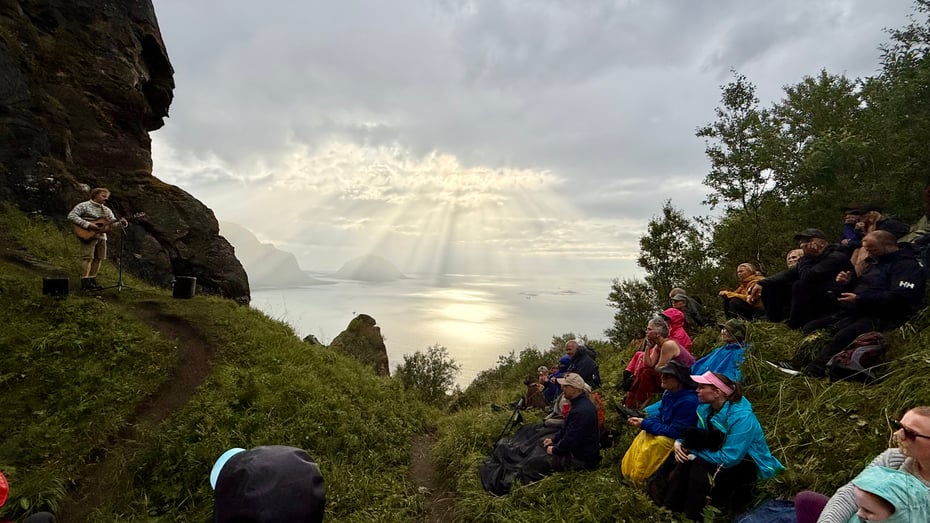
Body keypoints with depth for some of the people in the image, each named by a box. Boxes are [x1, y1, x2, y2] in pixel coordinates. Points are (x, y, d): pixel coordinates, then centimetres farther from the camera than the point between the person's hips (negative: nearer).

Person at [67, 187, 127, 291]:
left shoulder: (106, 210, 18)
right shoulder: (84, 206, -2)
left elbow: (114, 223, 13)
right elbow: (71, 216, -13)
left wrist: (121, 223, -12)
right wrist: (88, 225, -21)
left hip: (101, 237, 7)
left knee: (98, 258, 6)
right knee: (88, 257, -11)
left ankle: (92, 281, 15)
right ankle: (85, 283, -9)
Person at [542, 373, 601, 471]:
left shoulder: (581, 411, -30)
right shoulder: (580, 403, 5)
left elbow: (571, 438, -27)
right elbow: (566, 428, 16)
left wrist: (554, 450, -13)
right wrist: (553, 439, 9)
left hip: (583, 459, -10)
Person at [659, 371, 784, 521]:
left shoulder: (741, 418, -29)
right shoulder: (705, 408, -6)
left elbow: (728, 459, -32)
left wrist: (693, 452, -27)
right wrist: (679, 442, -17)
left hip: (748, 464, -7)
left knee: (700, 465, -30)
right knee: (684, 458, -17)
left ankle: (692, 517, -14)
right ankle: (669, 510, -11)